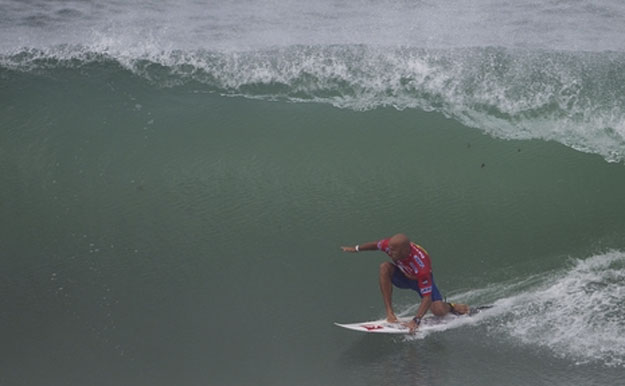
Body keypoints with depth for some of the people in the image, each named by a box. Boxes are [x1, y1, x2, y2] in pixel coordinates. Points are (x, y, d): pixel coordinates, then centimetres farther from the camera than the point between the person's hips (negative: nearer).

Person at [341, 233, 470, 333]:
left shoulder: (421, 267, -43)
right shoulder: (392, 245, -30)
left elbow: (427, 297, -41)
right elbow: (376, 245, -6)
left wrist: (416, 320, -47)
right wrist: (356, 249, 8)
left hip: (420, 280, -4)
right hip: (402, 276, 4)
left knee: (439, 311, -23)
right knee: (384, 267, -28)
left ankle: (451, 307, 18)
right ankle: (389, 313, -24)